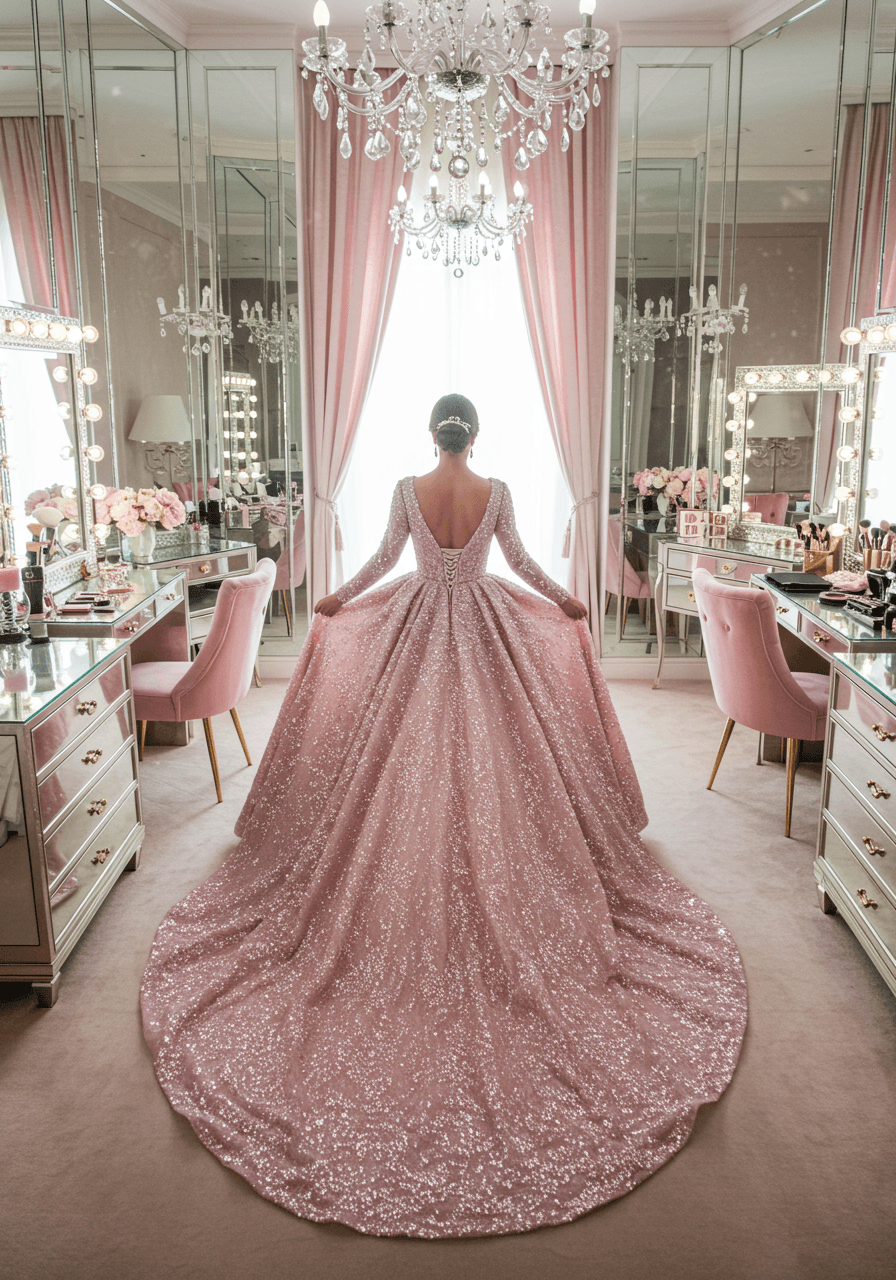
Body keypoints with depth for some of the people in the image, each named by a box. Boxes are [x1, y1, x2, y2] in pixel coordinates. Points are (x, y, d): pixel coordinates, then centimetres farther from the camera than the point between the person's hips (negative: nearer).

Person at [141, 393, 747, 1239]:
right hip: (485, 630, 0)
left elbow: (383, 560, 2)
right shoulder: (497, 492, -4)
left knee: (407, 757, 7)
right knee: (489, 758, 6)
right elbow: (519, 562, 3)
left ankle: (414, 913, 13)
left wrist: (334, 601, 18)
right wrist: (568, 603, 20)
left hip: (417, 626, 0)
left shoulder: (408, 489, -4)